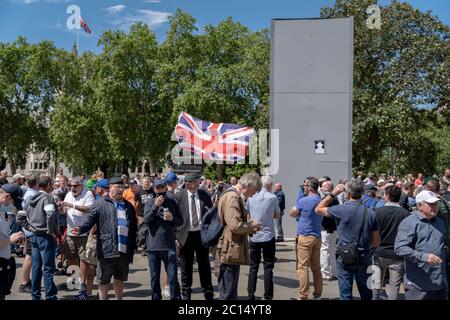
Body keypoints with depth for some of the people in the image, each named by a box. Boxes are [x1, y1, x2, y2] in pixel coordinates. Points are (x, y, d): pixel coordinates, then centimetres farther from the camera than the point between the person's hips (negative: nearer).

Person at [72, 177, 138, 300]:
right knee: (104, 280, 5)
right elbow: (90, 221, -5)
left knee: (120, 278, 16)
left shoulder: (128, 206, 15)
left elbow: (134, 227, 17)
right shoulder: (100, 204, 0)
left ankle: (119, 299, 31)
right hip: (107, 250, -4)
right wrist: (81, 229, -24)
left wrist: (133, 246, 13)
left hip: (124, 251, 4)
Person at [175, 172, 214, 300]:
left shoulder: (204, 195, 2)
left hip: (202, 233, 2)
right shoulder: (179, 197, -6)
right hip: (186, 235, -1)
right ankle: (186, 293, 28)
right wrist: (176, 236, -9)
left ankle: (208, 293, 22)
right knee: (186, 266, 11)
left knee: (204, 265, 9)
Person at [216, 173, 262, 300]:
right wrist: (251, 225, -9)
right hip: (230, 252, -11)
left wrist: (250, 229, 13)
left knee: (230, 293, 19)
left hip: (230, 252, 11)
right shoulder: (232, 197, -16)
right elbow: (235, 225, -25)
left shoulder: (234, 196, 19)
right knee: (228, 294, -3)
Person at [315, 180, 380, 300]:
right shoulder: (370, 213, -4)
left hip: (345, 258, -3)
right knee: (366, 293, 16)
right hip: (364, 258, 3)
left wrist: (332, 194, 4)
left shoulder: (341, 210, -14)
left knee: (346, 294, 6)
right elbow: (376, 242, 2)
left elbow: (318, 209, 3)